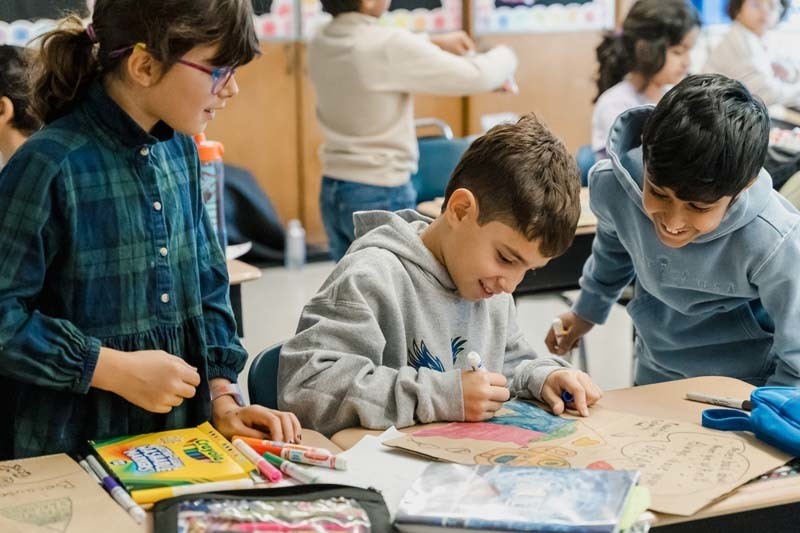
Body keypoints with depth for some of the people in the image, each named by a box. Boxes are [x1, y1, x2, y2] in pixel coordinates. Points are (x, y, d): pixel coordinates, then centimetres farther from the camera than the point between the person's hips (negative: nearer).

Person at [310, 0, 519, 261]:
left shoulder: (321, 44, 0)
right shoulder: (390, 45, -21)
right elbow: (478, 78, -14)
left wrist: (433, 43, 17)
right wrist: (505, 56, 6)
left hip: (332, 192, 7)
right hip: (381, 196, -7)